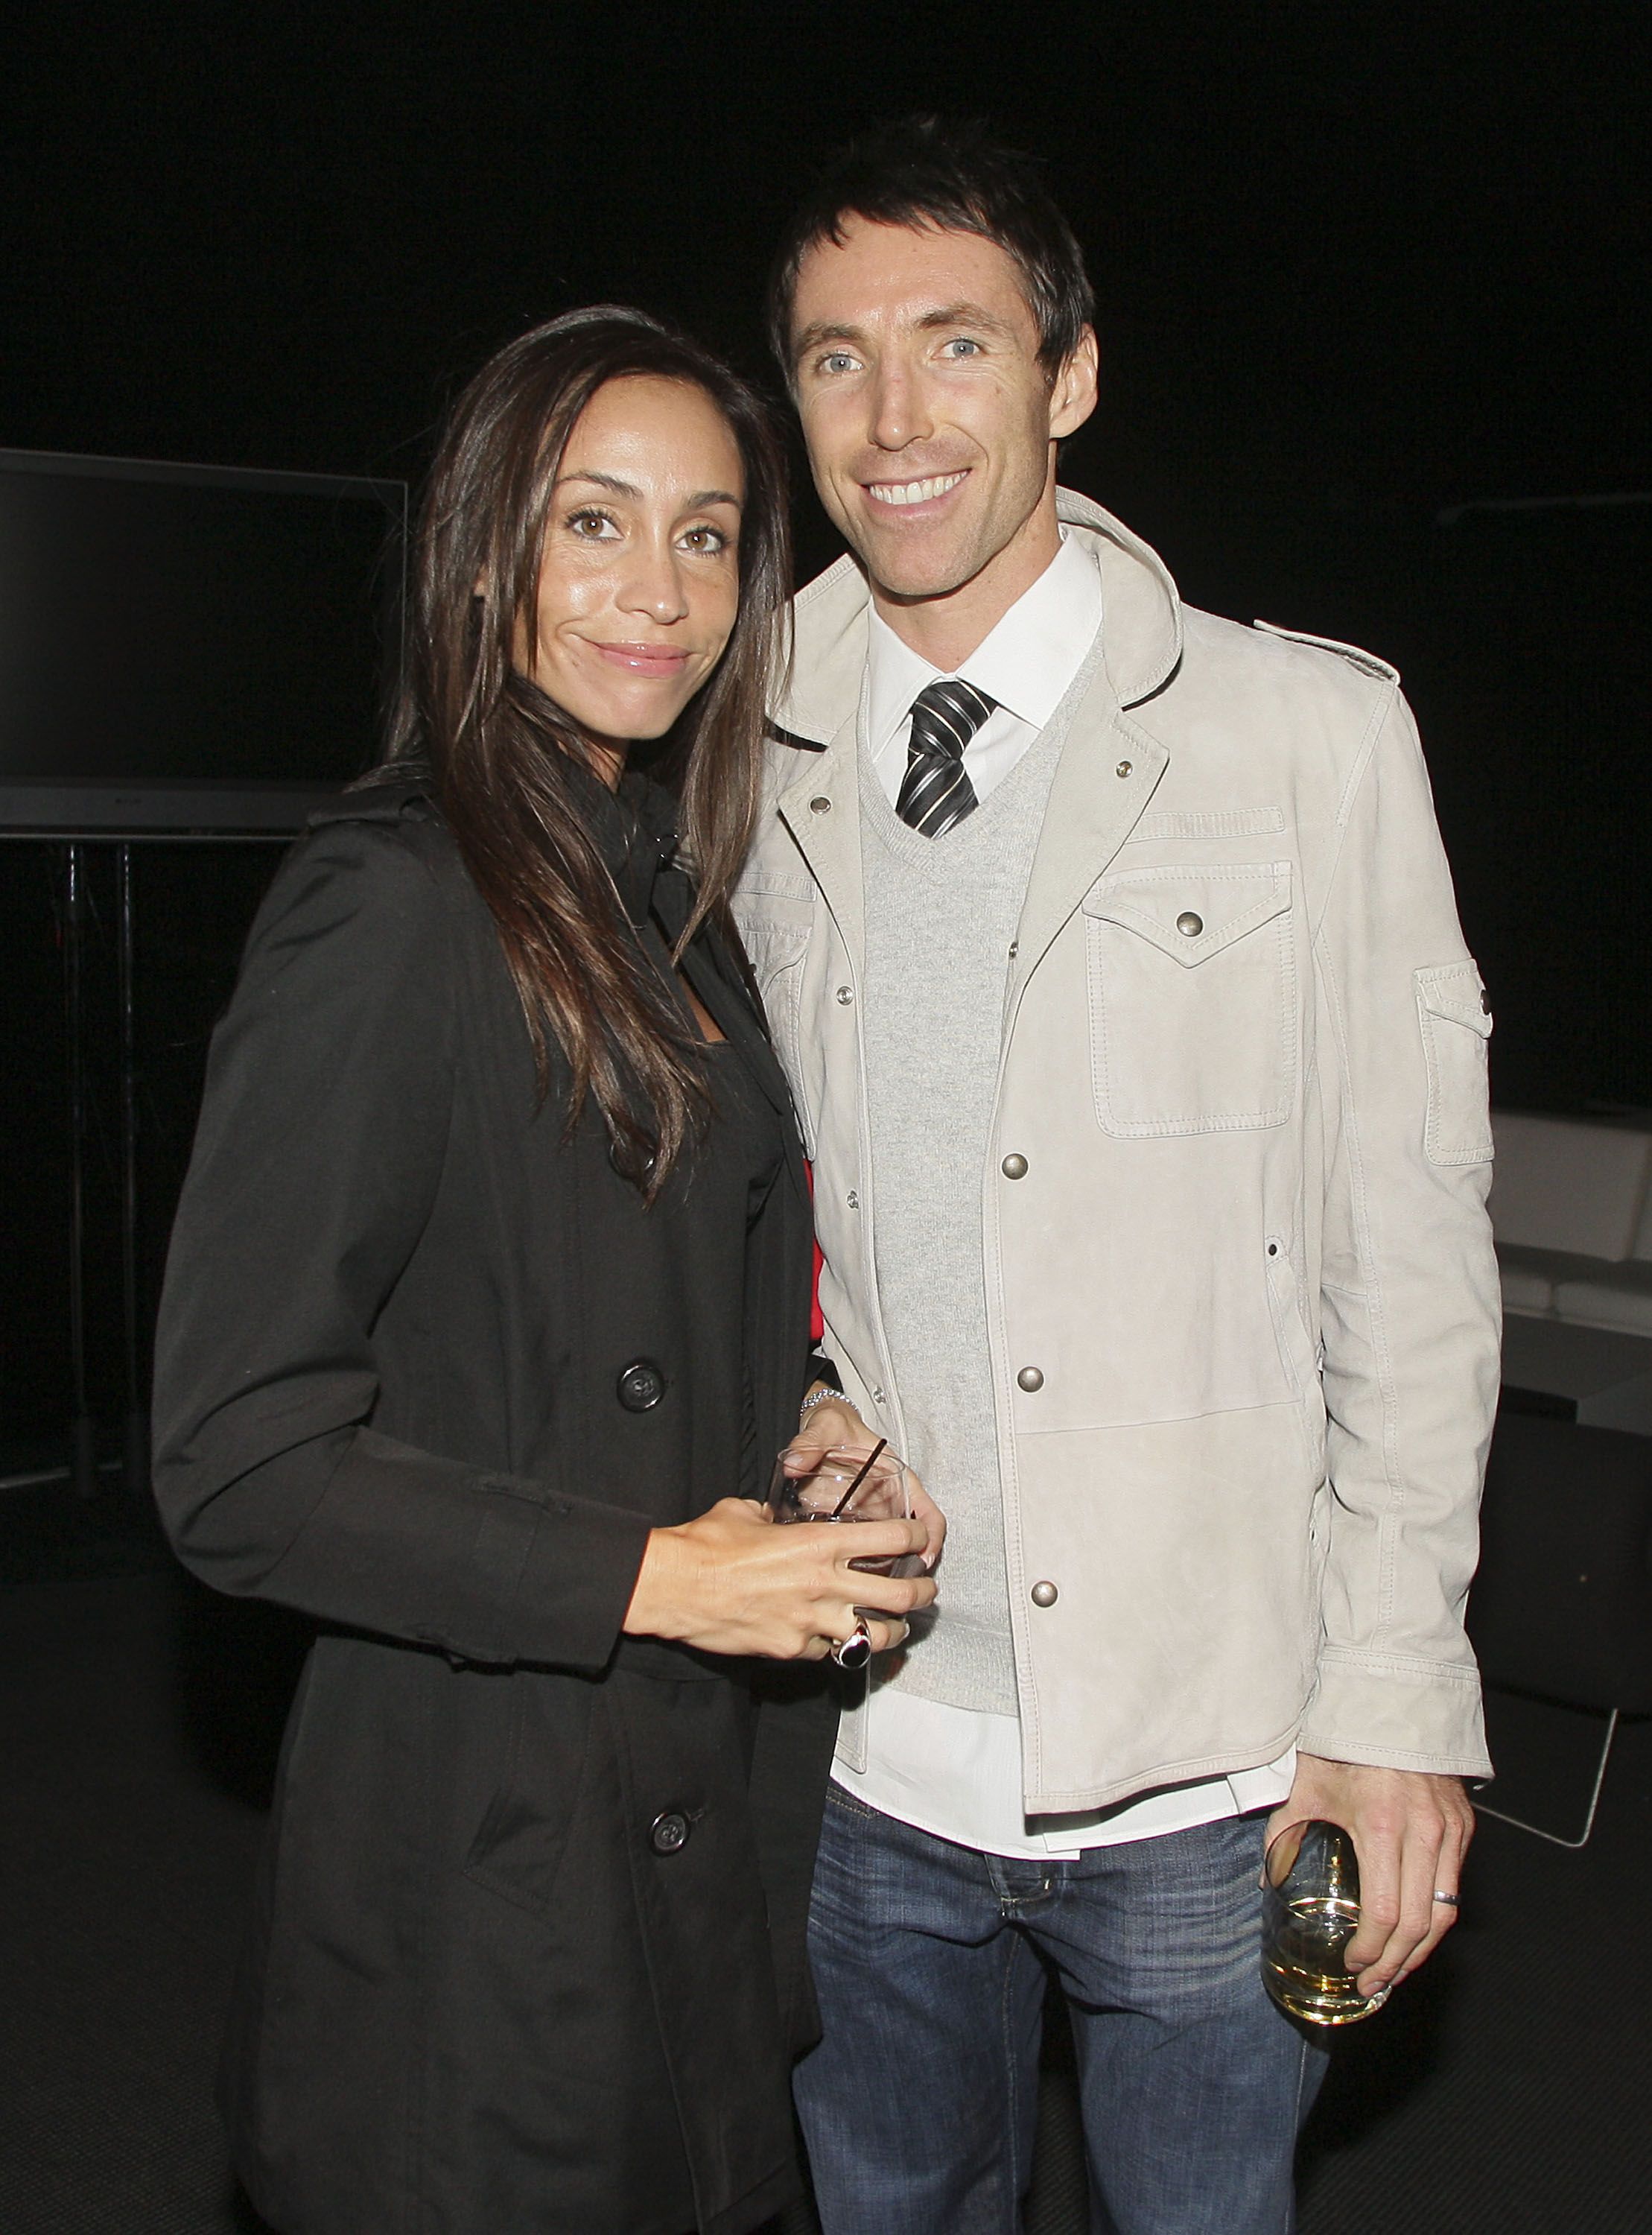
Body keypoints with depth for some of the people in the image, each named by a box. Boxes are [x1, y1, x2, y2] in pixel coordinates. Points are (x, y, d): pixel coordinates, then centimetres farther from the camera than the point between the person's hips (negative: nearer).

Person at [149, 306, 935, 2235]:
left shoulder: (659, 897, 10)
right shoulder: (392, 901, -17)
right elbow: (238, 1462, -20)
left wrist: (812, 1466, 2)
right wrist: (644, 1577, -21)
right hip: (493, 1875, -8)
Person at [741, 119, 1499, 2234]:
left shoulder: (1307, 734, -7)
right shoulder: (758, 771, 3)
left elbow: (1408, 1242, -6)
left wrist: (1395, 1701, -8)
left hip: (1203, 1752, -3)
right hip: (865, 1754, 3)